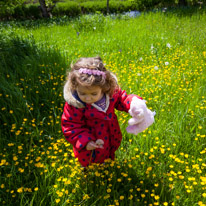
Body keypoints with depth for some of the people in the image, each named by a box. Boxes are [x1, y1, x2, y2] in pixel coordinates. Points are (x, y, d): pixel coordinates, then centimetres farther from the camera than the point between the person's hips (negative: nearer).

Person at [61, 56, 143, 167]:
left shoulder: (112, 91, -24)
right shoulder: (74, 104, -34)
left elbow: (122, 99, -4)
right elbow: (71, 127, -22)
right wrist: (85, 142, -32)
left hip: (112, 137, 4)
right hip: (91, 143, -3)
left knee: (110, 151, 34)